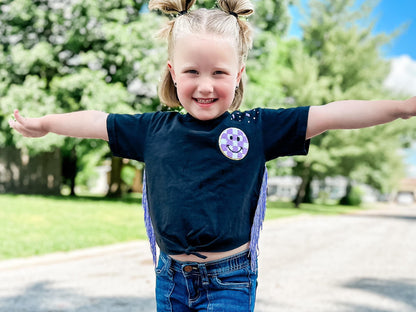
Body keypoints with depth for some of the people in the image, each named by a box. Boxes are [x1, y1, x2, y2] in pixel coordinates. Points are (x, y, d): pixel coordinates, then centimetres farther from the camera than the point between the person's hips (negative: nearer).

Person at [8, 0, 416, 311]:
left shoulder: (257, 128, -7)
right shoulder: (154, 130, 0)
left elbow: (329, 114, -12)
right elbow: (97, 122, 12)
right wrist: (43, 123, 22)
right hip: (170, 279, 3)